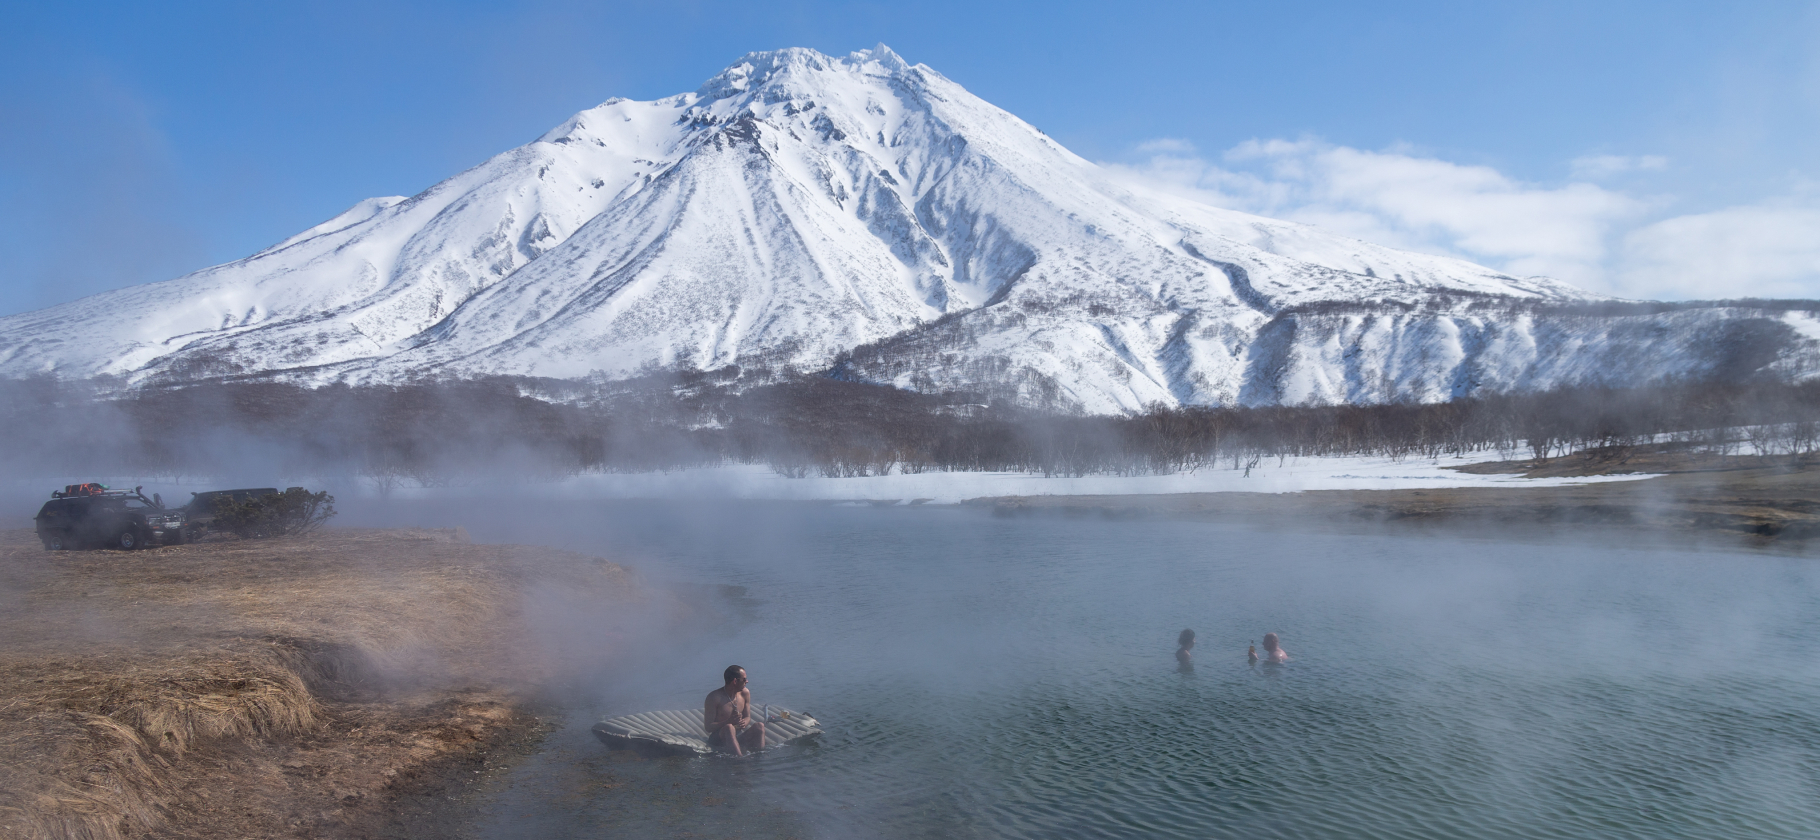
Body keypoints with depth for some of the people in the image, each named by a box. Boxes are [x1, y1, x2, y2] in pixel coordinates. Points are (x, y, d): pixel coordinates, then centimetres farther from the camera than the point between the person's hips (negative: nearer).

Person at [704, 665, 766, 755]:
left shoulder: (745, 693, 6)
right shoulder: (714, 697, -12)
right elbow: (708, 727, -12)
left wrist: (744, 723, -12)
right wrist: (729, 721, -27)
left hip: (739, 736, 5)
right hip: (719, 738, -5)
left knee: (759, 725, -20)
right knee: (729, 728, -37)